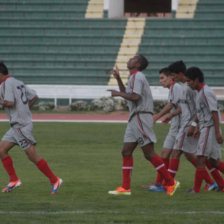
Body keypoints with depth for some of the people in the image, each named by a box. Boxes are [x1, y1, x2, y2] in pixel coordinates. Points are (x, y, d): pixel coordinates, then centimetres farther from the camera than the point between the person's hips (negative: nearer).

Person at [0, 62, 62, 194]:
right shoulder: (18, 83, 16)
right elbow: (34, 97, 18)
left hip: (21, 126, -10)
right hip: (16, 126, 10)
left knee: (33, 156, -7)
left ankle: (54, 180, -2)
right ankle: (14, 180, 8)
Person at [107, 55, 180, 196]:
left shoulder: (137, 76, -11)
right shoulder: (134, 77, 20)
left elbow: (135, 97, -23)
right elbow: (127, 94, 32)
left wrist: (118, 94, -11)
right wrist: (118, 79, 24)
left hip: (141, 118, -10)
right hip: (135, 119, 10)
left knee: (149, 154, -10)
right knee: (127, 152, 6)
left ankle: (171, 183, -6)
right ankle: (125, 188, 5)